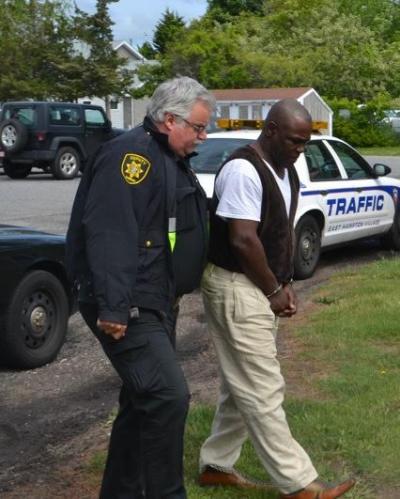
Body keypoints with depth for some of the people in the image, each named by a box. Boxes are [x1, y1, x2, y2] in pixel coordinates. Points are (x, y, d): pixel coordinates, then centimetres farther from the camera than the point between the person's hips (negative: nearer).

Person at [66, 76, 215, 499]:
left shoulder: (170, 159, 17)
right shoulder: (131, 153, -16)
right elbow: (108, 233, -26)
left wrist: (171, 297, 26)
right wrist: (112, 306, -31)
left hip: (155, 302, 10)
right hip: (128, 307, -10)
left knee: (144, 400, 15)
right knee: (169, 396, -13)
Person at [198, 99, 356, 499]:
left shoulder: (286, 172, 11)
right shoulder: (244, 170, -19)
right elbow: (243, 240, -23)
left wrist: (284, 285, 7)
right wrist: (274, 290, -13)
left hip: (261, 289, 10)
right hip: (236, 288, -10)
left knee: (244, 386, 15)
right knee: (263, 390, -3)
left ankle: (216, 466, 27)